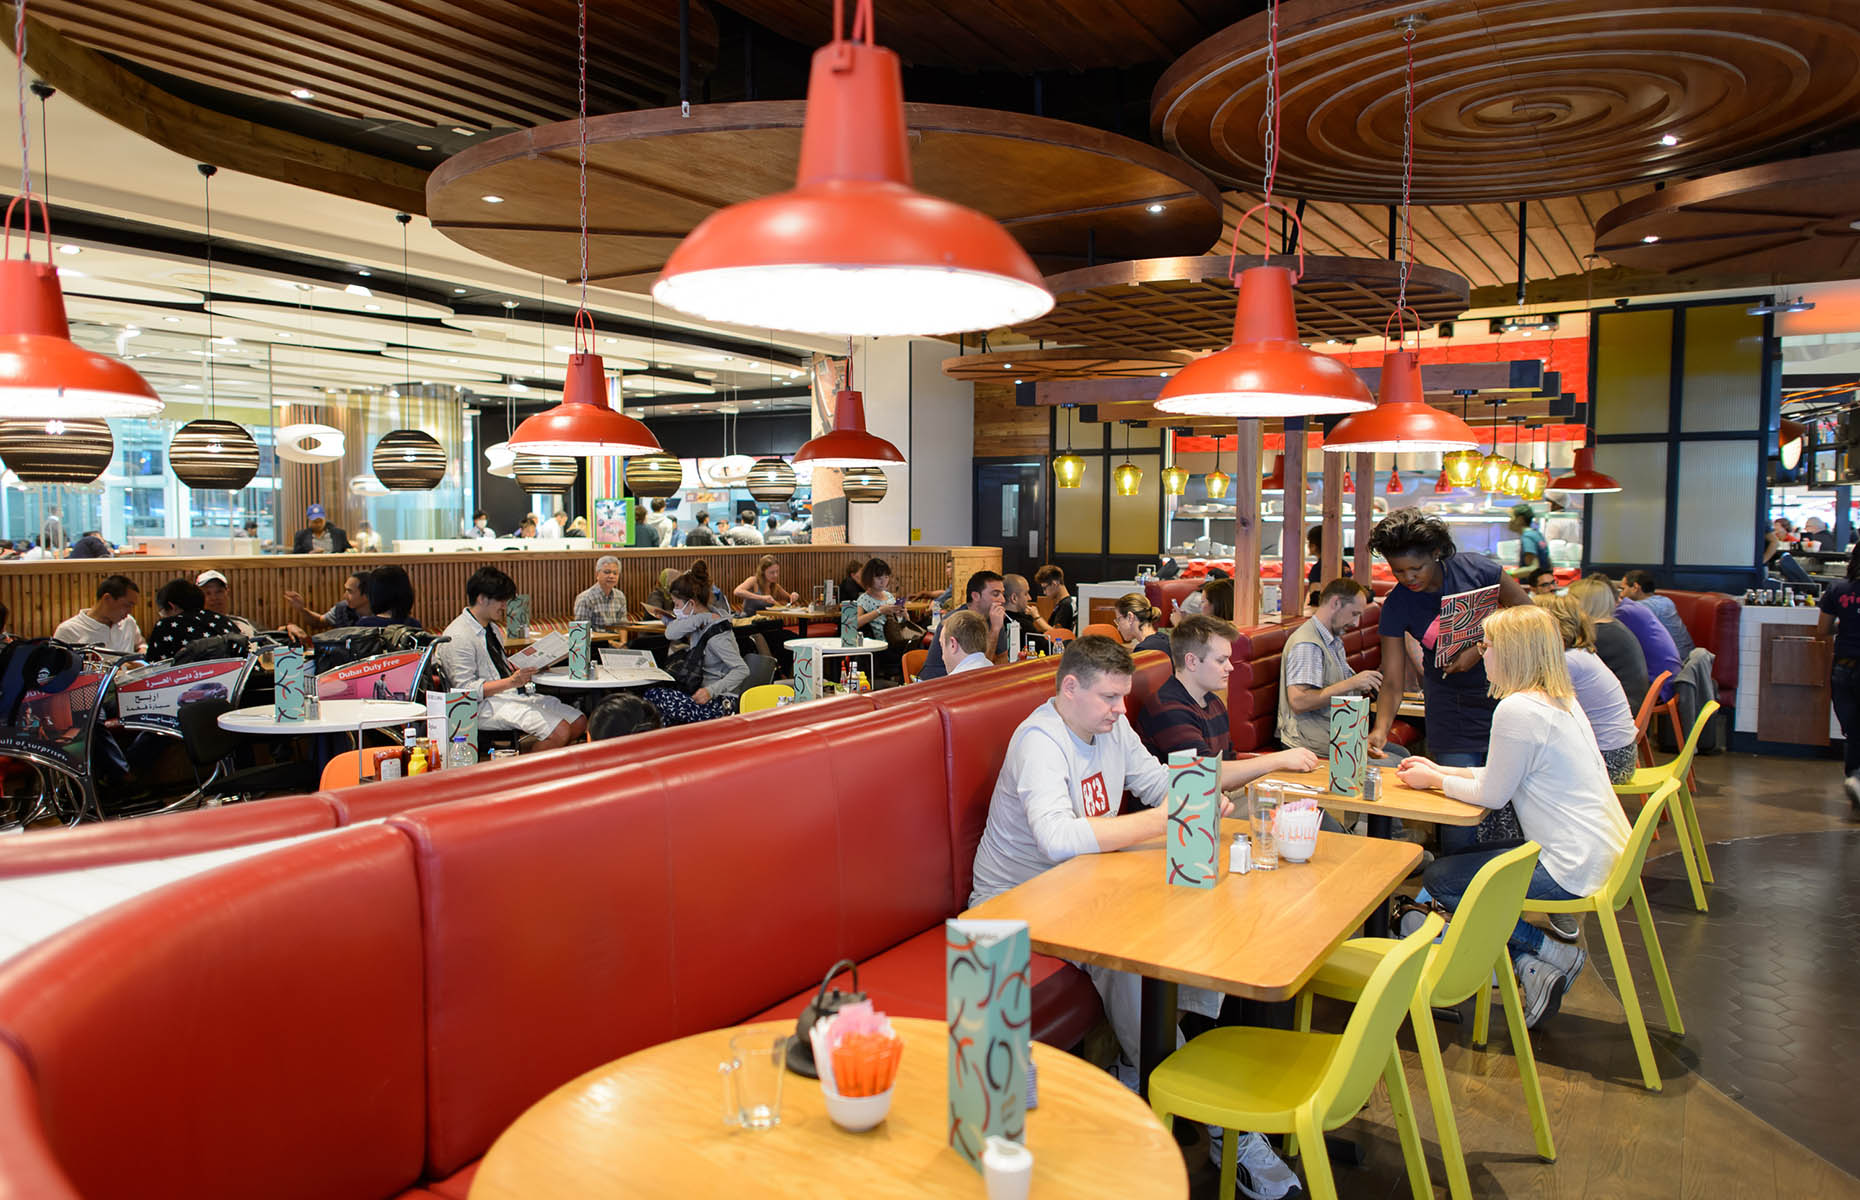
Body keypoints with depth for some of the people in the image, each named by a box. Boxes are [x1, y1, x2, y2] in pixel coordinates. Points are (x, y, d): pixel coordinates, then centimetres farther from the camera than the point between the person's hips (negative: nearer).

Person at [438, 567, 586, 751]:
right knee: (560, 732, -25)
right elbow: (466, 689, -18)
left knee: (579, 723, -3)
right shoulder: (457, 637, -12)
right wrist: (511, 682, -25)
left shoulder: (490, 628, 18)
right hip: (486, 706, -9)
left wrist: (530, 667, 7)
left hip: (511, 694, 10)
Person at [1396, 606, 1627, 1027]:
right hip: (1603, 854, 10)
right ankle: (1532, 966, 11)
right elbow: (1505, 775, 16)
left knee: (1439, 879, 1)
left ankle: (1551, 952, 4)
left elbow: (1492, 795, -12)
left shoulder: (1517, 710, -20)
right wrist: (1441, 772, 17)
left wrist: (1434, 781, 3)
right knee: (1462, 857, 20)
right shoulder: (1560, 700, 10)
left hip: (1575, 867, -10)